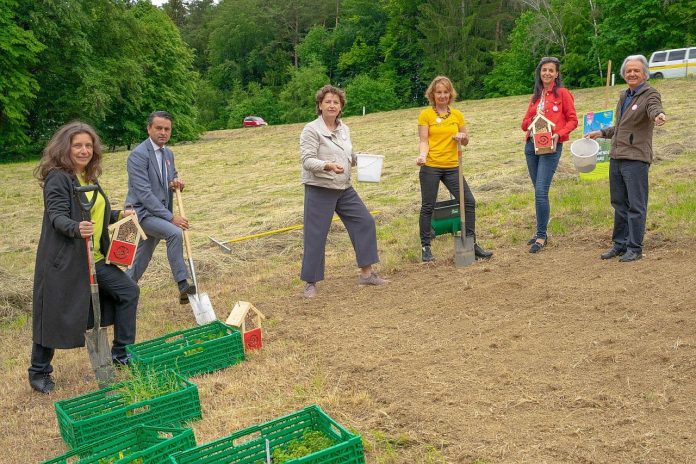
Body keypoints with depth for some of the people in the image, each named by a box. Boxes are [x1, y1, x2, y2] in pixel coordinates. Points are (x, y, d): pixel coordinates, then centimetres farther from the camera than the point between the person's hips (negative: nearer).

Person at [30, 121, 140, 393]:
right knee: (54, 317, 0)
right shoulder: (57, 178, -13)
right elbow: (58, 217, -24)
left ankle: (121, 352, 23)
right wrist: (76, 228, -42)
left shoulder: (88, 177, 12)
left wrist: (118, 215, 13)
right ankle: (39, 372, 20)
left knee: (128, 291, 11)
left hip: (94, 258, 9)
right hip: (63, 261, -8)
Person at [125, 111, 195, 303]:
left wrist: (176, 183, -3)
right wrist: (171, 217, -26)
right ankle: (183, 285, -27)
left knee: (141, 261, 15)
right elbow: (144, 193, -22)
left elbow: (172, 178, 24)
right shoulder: (139, 155, -16)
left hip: (159, 213, 8)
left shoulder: (168, 153, 9)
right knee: (175, 233, -30)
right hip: (141, 212, -8)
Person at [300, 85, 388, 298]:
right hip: (319, 190, -7)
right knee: (316, 235, -2)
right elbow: (307, 160, -18)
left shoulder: (344, 129, 10)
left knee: (365, 222, 6)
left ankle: (366, 273, 17)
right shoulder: (311, 130, -11)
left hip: (344, 189, 7)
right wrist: (327, 165, -35)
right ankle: (310, 282, 11)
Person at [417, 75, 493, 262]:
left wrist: (462, 137, -9)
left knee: (469, 201, 0)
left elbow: (466, 141, 14)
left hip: (452, 167, 4)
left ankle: (471, 244, 12)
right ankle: (425, 247, 16)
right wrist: (422, 155, -27)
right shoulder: (425, 114, -2)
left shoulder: (457, 115, 9)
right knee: (428, 207, 3)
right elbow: (423, 140, -7)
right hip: (430, 167, -4)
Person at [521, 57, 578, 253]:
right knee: (539, 191, 11)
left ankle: (541, 236, -7)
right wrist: (531, 122, -7)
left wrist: (558, 134, -18)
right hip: (531, 145, 6)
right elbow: (524, 123, 16)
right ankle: (541, 232, 20)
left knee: (541, 191, -14)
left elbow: (573, 120, -2)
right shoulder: (536, 96, 17)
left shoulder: (562, 93, 1)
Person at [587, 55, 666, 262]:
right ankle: (619, 245, 21)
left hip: (636, 158, -8)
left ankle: (635, 248, 2)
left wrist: (659, 115, -51)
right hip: (616, 157, 8)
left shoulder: (650, 94, -5)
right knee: (619, 204, 12)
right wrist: (601, 133, 26)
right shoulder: (624, 96, 18)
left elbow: (655, 108, -29)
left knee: (636, 205, -4)